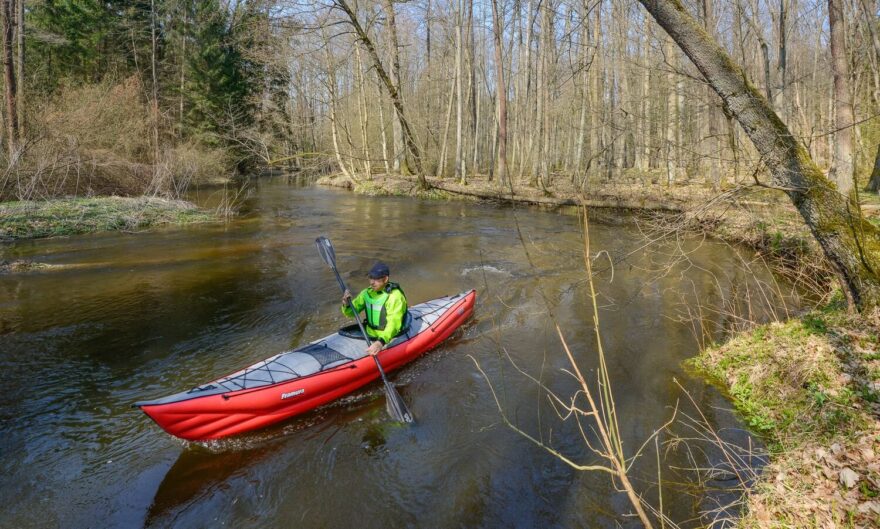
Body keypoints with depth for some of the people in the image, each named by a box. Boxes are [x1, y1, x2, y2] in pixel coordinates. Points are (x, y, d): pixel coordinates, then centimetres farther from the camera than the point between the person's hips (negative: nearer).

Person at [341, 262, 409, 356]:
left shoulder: (395, 296, -19)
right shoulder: (367, 293, 4)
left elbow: (393, 324, -30)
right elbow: (351, 312, 8)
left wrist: (381, 342, -46)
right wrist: (346, 305, -16)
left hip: (388, 338, -7)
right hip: (369, 335, 7)